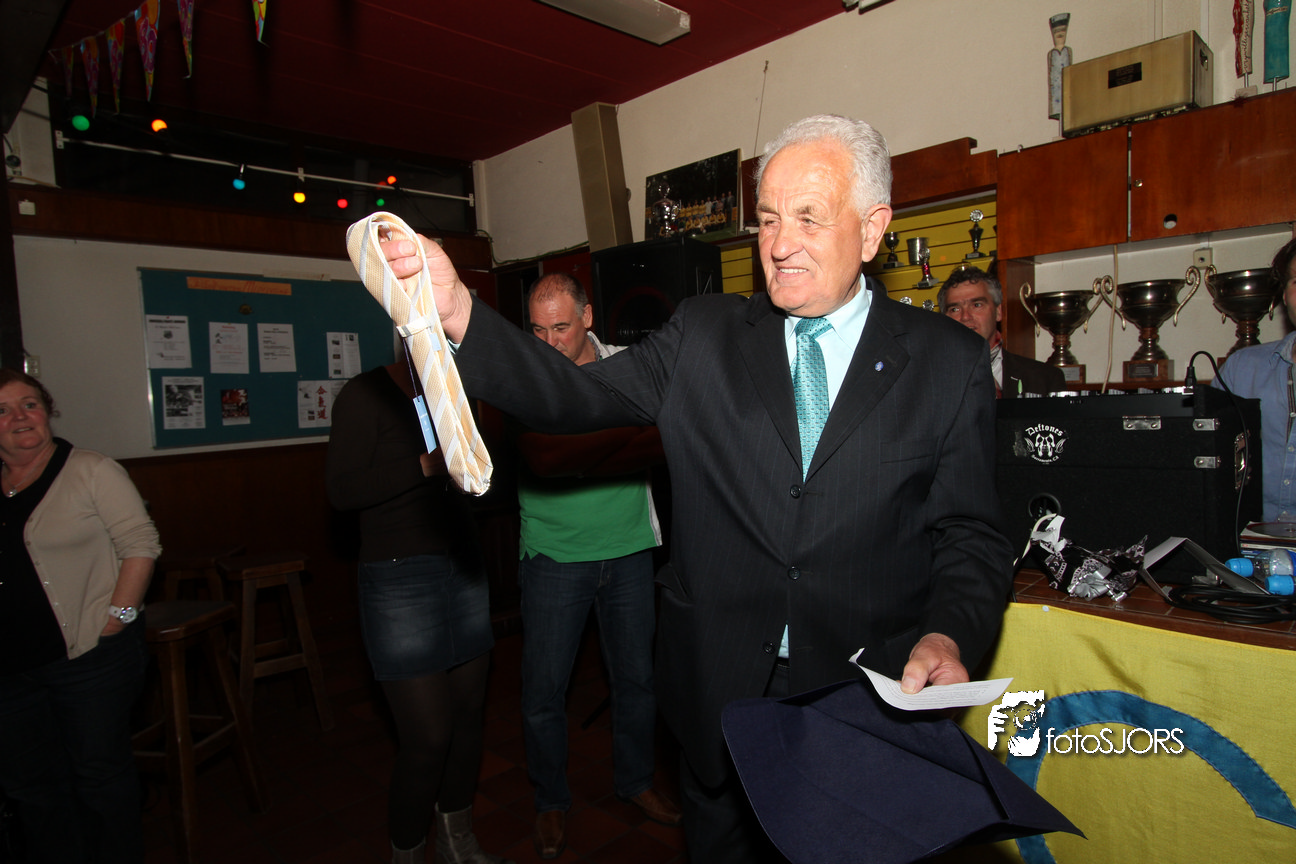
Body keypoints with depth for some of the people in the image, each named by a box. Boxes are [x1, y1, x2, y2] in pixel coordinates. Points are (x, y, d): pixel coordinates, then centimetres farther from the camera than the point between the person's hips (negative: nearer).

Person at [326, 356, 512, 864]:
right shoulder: (366, 395, -7)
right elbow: (341, 489, -16)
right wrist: (424, 465, -21)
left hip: (463, 569, 6)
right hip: (401, 579, -6)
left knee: (468, 713, 12)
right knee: (428, 736, -4)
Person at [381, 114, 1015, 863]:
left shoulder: (950, 360, -4)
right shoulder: (706, 335, 0)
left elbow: (972, 535, -3)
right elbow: (582, 395, -11)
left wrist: (948, 635, -22)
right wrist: (459, 312, -25)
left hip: (869, 705, -1)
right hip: (720, 692, 2)